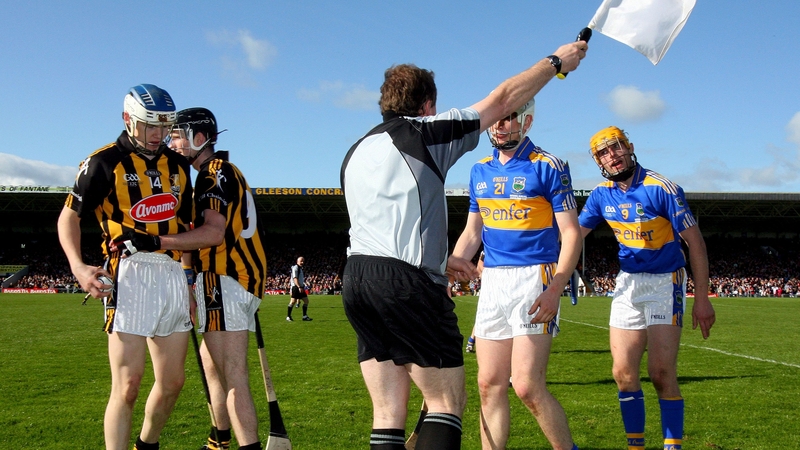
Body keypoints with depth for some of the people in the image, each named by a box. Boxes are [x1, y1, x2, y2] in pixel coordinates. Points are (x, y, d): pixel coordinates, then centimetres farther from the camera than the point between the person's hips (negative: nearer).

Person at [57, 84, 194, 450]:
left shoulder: (178, 165, 15)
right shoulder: (105, 162, -1)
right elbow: (69, 216, 1)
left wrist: (189, 284, 18)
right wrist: (78, 267, -15)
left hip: (173, 275, 6)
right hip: (130, 274, -6)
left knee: (172, 382, 10)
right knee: (128, 386, -11)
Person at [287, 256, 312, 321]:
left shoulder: (300, 268, 20)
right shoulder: (295, 267, -9)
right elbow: (295, 278, -18)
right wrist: (299, 287, -26)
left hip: (301, 287, 10)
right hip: (296, 287, -10)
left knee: (306, 301, 6)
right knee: (293, 301, -8)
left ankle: (305, 316, 10)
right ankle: (288, 317, 0)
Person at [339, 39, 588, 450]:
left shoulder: (356, 153, 21)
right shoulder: (424, 132, 2)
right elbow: (503, 99, 9)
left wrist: (441, 259, 40)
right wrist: (556, 62, 23)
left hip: (356, 278, 7)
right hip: (408, 283, -7)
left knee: (387, 411, 8)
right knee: (448, 400, 2)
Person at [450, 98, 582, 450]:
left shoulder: (547, 167, -4)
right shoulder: (480, 171, 14)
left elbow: (571, 233, -7)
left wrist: (555, 289, -19)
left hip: (533, 280, -6)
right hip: (491, 282, 6)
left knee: (528, 387, -10)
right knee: (489, 385, 6)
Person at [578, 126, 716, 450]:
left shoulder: (661, 189, -15)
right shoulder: (602, 194, 1)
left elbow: (695, 243, -12)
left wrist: (701, 299, -13)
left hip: (665, 282, -5)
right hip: (627, 283, 5)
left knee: (661, 373, -12)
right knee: (623, 373, 2)